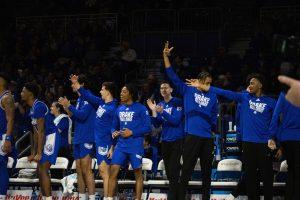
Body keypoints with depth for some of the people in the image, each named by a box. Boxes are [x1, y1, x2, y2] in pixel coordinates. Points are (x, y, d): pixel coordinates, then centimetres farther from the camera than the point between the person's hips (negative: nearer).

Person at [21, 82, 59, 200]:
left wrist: (39, 153, -21)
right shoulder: (32, 109, 15)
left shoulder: (38, 106, -17)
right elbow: (36, 133, 20)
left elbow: (41, 131, -21)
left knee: (43, 170, -12)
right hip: (46, 138, 10)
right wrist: (33, 153, 19)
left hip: (51, 137, -10)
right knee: (40, 170, 12)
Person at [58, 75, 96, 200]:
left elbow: (82, 115, -21)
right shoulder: (79, 99, 17)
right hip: (78, 139, 9)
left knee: (86, 170, -11)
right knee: (79, 170, 10)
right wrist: (66, 108, 6)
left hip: (87, 139, -9)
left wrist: (69, 105, -17)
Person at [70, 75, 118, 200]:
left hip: (106, 144, -9)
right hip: (99, 142, 9)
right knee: (102, 172, 11)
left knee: (104, 171, -9)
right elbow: (88, 96, 19)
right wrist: (76, 84, 15)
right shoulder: (101, 103, 9)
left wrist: (112, 147, -20)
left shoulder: (113, 108, -16)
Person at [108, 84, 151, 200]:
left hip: (135, 146, -5)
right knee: (113, 171, -5)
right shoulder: (119, 109, 13)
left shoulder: (140, 109, -5)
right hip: (121, 145, 5)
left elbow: (148, 127, -8)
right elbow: (114, 126, 22)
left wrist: (132, 133, -15)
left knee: (138, 174, 4)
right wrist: (114, 132, -1)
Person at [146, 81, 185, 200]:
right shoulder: (160, 105, 10)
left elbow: (176, 121, -17)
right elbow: (156, 125, 7)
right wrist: (153, 111, -7)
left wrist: (162, 112, -26)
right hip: (165, 141, 6)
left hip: (176, 140, -6)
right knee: (169, 172, 10)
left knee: (173, 171, -10)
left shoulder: (177, 103, -8)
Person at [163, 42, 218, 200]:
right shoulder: (187, 91, 4)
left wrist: (214, 129, 15)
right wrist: (166, 56, -8)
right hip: (192, 136, -4)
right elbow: (173, 76, -2)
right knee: (187, 170, -5)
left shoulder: (212, 96, 12)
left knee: (207, 171, 9)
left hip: (207, 138, 4)